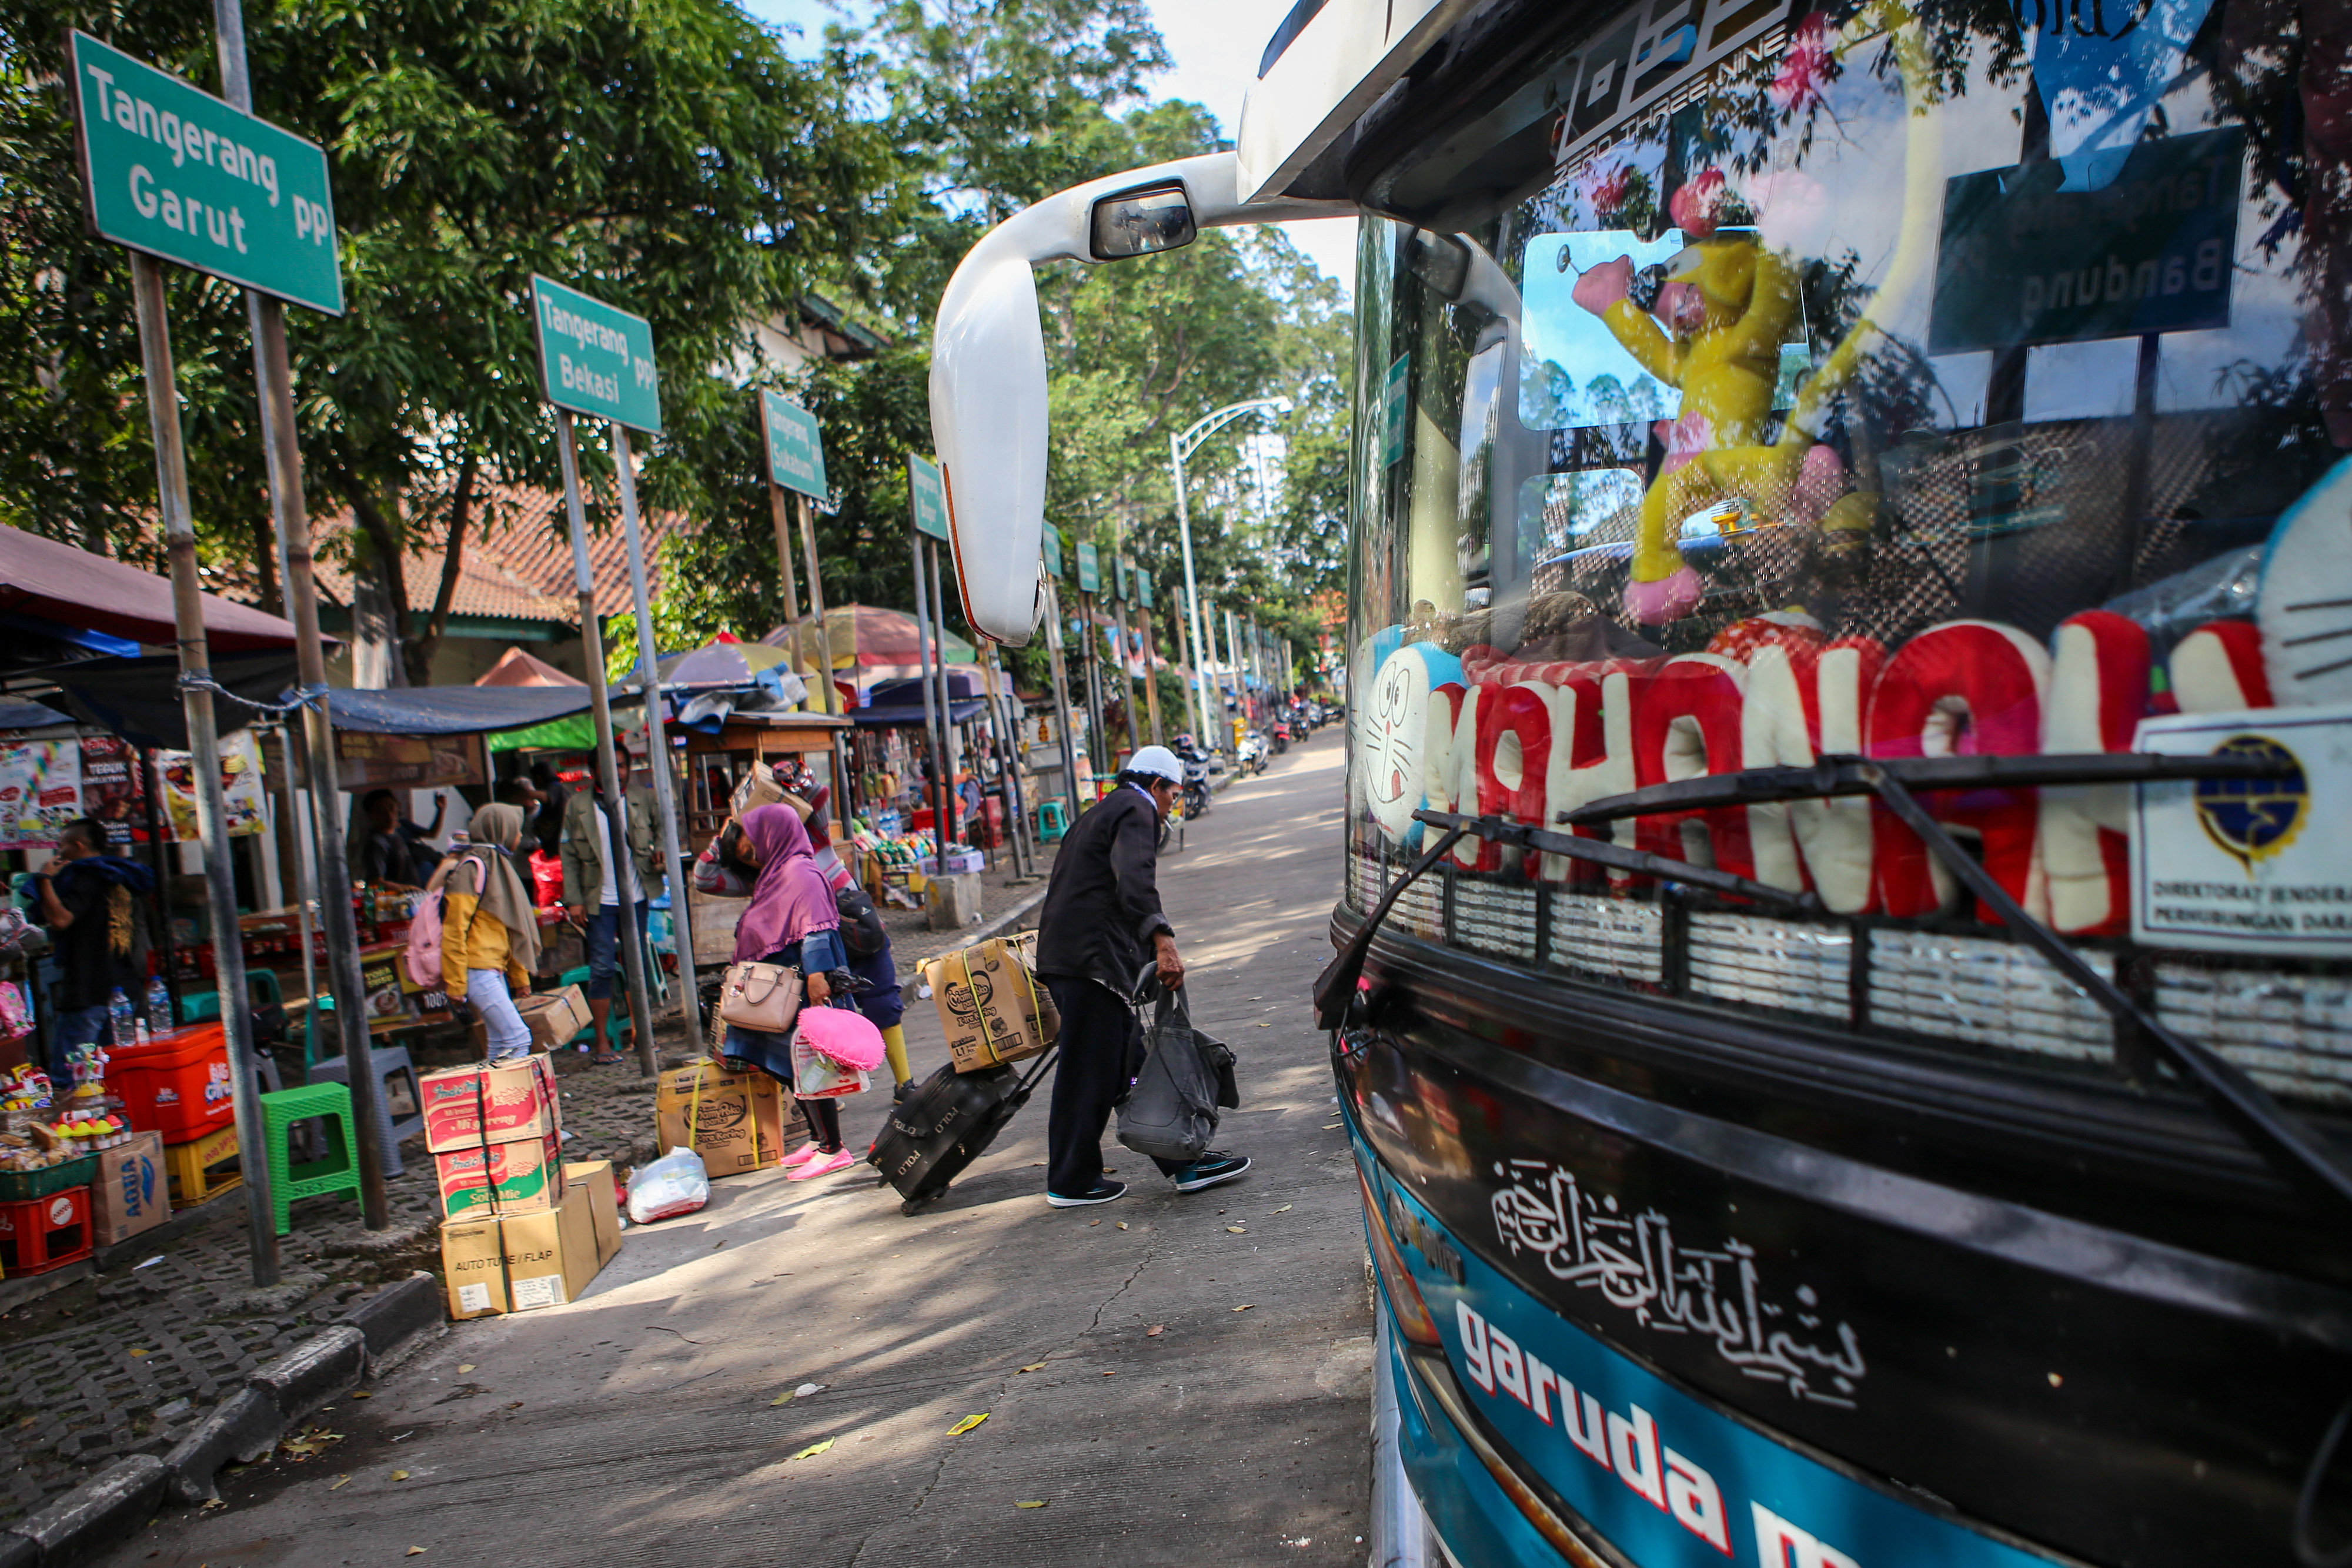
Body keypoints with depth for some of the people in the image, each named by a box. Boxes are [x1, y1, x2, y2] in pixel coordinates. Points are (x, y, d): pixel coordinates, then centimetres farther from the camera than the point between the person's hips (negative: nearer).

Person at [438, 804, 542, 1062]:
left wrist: (520, 977, 22)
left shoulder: (498, 864, 19)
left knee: (500, 1044, 10)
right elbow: (454, 927, -15)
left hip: (495, 968, 10)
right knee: (517, 1038, -14)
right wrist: (455, 983, -17)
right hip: (477, 969, -10)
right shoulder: (474, 866, -10)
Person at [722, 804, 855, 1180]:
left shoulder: (800, 874, -14)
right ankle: (818, 1141, 23)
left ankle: (833, 1150, 0)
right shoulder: (777, 873, 16)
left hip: (803, 992, -10)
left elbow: (815, 931, -22)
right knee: (793, 1068, 13)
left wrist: (815, 976, -28)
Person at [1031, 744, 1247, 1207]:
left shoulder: (1102, 812, 27)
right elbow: (1134, 880, -23)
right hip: (1092, 956, -11)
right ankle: (1071, 1183, 7)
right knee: (1090, 1073, -3)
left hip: (1066, 955, 11)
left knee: (1130, 1062, 10)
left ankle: (1181, 1162, 14)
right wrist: (1163, 941, -32)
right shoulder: (1135, 810, -4)